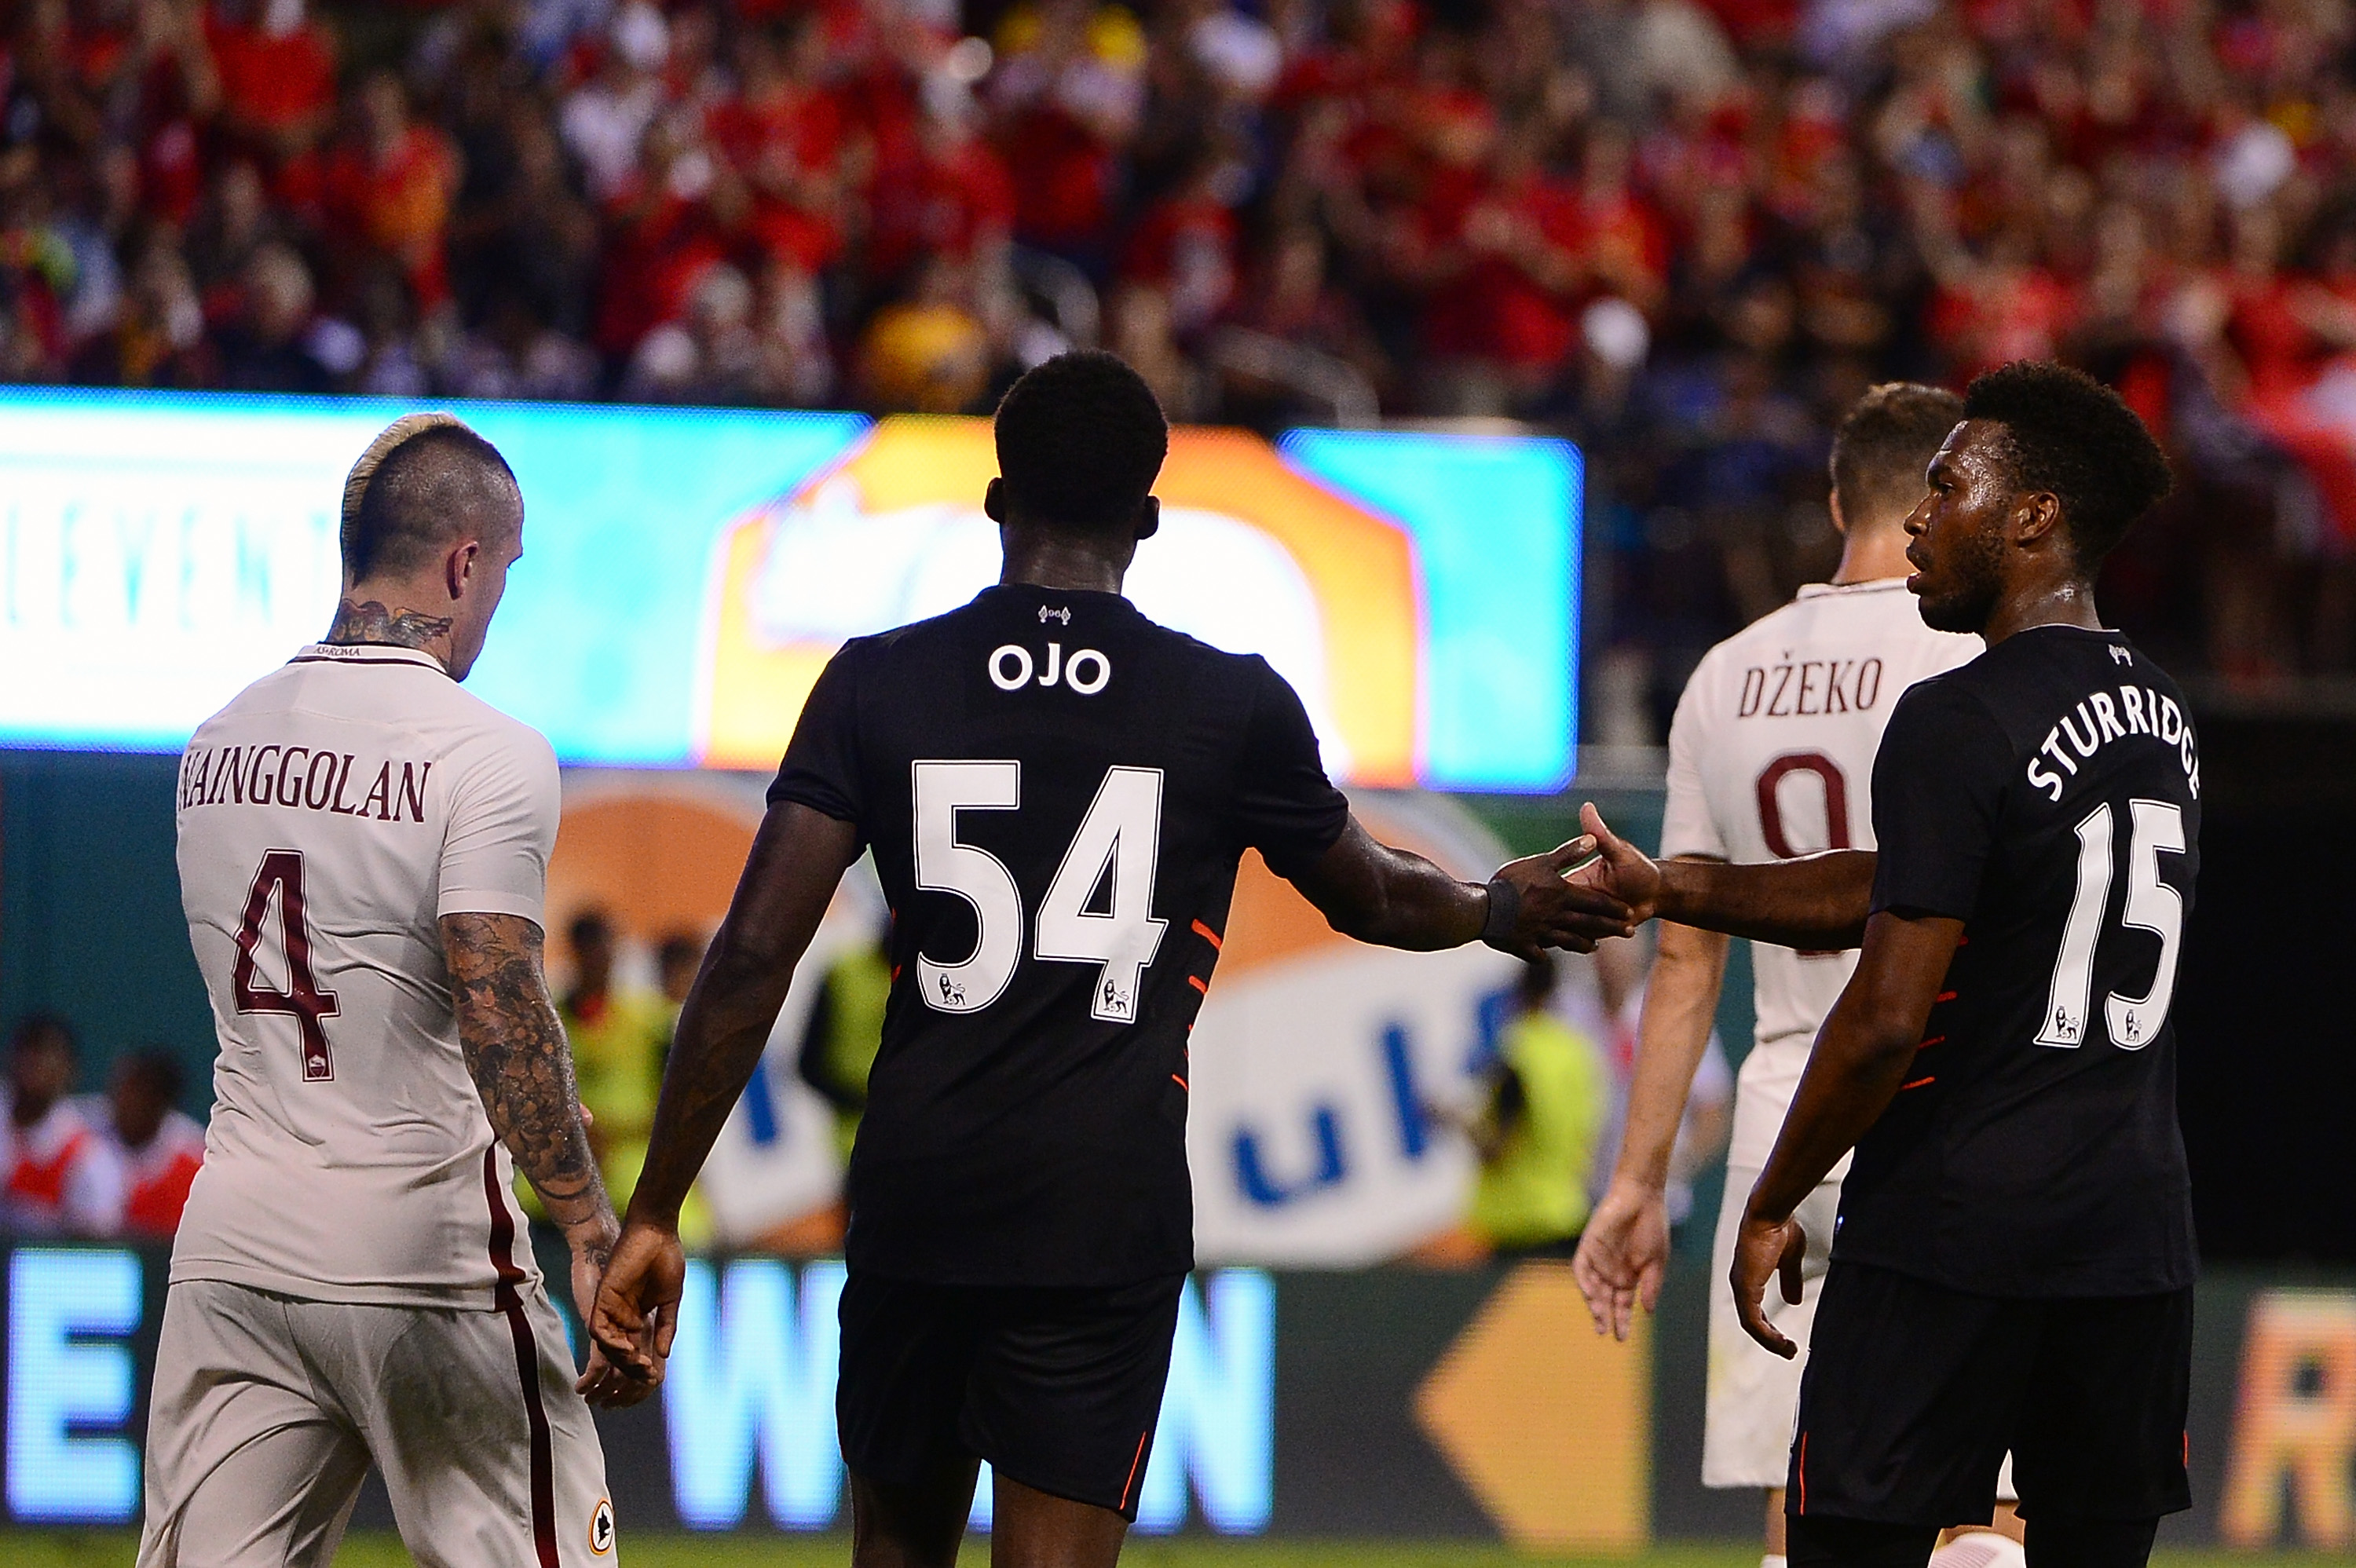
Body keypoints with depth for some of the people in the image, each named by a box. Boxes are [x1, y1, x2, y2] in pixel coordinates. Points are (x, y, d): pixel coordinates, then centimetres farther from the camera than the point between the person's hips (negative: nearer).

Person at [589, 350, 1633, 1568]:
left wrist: (655, 1214, 0)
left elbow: (752, 959, -4)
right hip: (1107, 1214, -2)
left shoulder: (878, 682, 2)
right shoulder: (1233, 704, 1)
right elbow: (1370, 898, 20)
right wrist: (1501, 909, 42)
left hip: (913, 1193, 2)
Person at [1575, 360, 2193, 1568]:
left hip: (1949, 1240, -7)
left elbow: (1887, 1019, -17)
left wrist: (1771, 1207, -4)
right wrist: (1667, 889, 22)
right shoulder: (2159, 711, 13)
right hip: (2137, 1237, 7)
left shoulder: (1959, 723, -13)